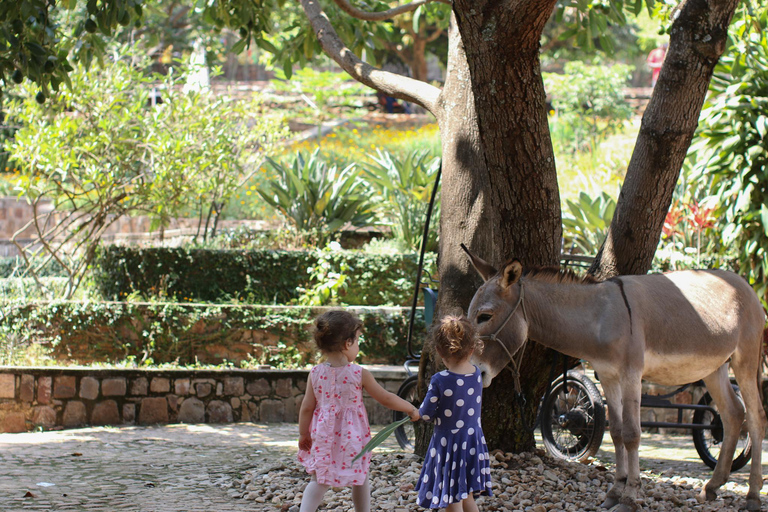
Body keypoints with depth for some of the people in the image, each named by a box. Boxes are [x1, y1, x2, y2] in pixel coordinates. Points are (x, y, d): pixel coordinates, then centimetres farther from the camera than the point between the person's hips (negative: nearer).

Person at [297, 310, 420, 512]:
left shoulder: (315, 374, -7)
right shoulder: (359, 374, -13)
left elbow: (307, 407, -3)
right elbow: (386, 398, -6)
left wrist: (303, 434, 10)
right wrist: (411, 409, 9)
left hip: (323, 435, 2)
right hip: (352, 434, -2)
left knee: (319, 481, 10)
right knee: (360, 481, 16)